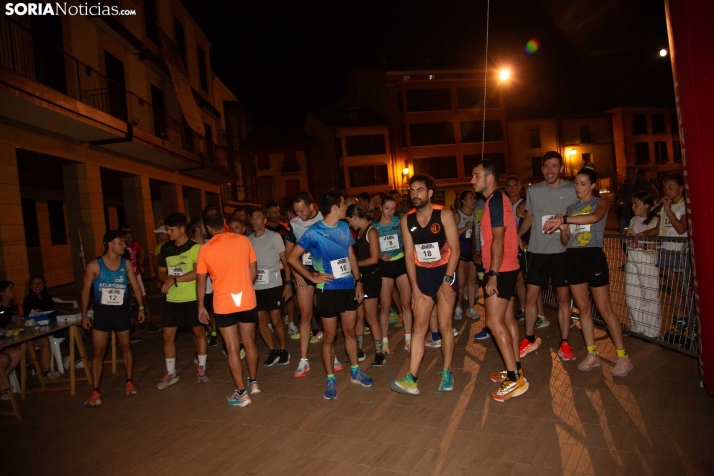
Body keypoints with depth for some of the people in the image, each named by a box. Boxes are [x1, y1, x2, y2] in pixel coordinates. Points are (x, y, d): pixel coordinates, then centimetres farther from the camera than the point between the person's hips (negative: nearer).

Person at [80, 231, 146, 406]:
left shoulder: (126, 264, -2)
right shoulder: (94, 265, -9)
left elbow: (135, 286, 4)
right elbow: (85, 291, -3)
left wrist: (141, 307, 1)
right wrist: (84, 315, -3)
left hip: (121, 311, 2)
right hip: (102, 312, -2)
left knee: (125, 347, 13)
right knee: (97, 351, 0)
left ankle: (129, 382, 26)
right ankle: (95, 392, 8)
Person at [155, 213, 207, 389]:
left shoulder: (195, 247, -10)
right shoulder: (166, 248, 7)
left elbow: (197, 272, -19)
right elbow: (161, 272, 13)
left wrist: (174, 279, -20)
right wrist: (167, 278, -10)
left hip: (192, 298, -5)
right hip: (172, 299, 5)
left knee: (198, 331, 8)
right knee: (168, 335, 6)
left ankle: (201, 368, 23)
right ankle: (170, 373, 20)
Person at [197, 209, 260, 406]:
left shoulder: (205, 249, -8)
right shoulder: (243, 240, -3)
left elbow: (201, 281, -1)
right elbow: (253, 270, 4)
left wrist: (201, 306, 11)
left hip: (224, 305, -2)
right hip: (248, 301, 3)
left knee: (232, 348, 6)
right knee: (249, 343, 17)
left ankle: (241, 393, 12)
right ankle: (254, 383, 32)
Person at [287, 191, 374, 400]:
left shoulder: (344, 227, 3)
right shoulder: (314, 232, -14)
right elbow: (292, 258, -9)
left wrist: (358, 281, 7)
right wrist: (312, 277, -10)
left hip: (349, 287, 5)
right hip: (328, 290, -5)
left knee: (350, 331, 16)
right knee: (329, 336, 7)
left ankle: (355, 372, 31)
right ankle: (330, 379, 21)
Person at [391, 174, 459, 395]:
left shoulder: (444, 215, -11)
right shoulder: (406, 220, -2)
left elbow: (454, 249, -12)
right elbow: (409, 255, -1)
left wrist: (447, 280, -17)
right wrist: (414, 287, -5)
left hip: (445, 272, -3)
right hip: (422, 275, 3)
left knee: (444, 325, 0)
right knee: (419, 326, 0)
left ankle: (447, 373, 17)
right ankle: (412, 379, -2)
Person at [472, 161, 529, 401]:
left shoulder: (495, 201, -15)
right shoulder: (497, 199, 16)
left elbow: (498, 240, -21)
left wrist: (493, 275, -22)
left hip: (501, 270, -10)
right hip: (505, 268, 10)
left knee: (494, 321, -10)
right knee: (507, 319, 13)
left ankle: (515, 379, -6)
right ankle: (515, 370, 22)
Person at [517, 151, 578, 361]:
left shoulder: (572, 190, -2)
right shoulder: (533, 190, 6)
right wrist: (517, 237, 7)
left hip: (562, 251, -2)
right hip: (538, 251, 2)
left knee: (563, 297, 5)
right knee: (530, 296, 5)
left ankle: (564, 343, 18)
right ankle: (530, 339, 21)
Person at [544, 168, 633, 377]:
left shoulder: (600, 203, 1)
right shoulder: (571, 208, 15)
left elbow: (594, 217, -25)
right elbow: (565, 241, 11)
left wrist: (563, 219, -29)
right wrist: (562, 228, -10)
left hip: (593, 256, -5)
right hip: (573, 258, 5)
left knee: (604, 309, -2)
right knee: (583, 308, 8)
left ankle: (623, 357, 8)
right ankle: (592, 355, 17)